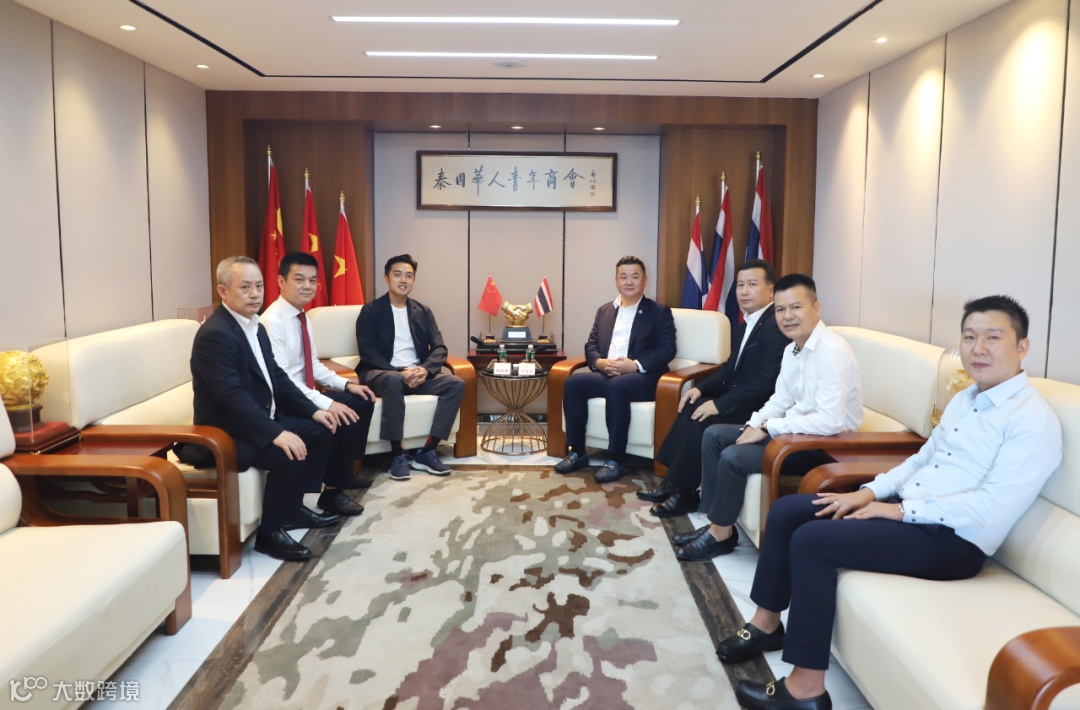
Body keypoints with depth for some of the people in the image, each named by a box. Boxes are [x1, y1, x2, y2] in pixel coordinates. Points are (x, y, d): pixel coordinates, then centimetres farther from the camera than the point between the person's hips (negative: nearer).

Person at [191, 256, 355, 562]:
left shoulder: (255, 327, 9)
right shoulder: (214, 334, -22)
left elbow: (277, 376, 14)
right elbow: (232, 396, -30)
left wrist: (313, 410, 4)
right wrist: (276, 433, -35)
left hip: (261, 420, 10)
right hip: (228, 433, -10)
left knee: (321, 431, 9)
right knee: (290, 455, -28)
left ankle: (292, 507, 18)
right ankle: (269, 532, -9)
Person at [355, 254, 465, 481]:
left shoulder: (423, 311, 14)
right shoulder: (370, 311, 1)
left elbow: (439, 348, 5)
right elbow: (367, 352, -10)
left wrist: (424, 369, -18)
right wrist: (399, 372, -24)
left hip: (417, 373, 5)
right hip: (381, 373, -5)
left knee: (457, 383, -20)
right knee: (394, 381, -40)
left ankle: (427, 452, -17)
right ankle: (398, 454, -28)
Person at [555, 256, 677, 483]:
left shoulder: (659, 312, 6)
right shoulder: (604, 311, 19)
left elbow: (667, 349, -6)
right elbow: (591, 345, 14)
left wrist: (635, 365, -20)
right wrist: (600, 362, -10)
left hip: (643, 377, -5)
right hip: (606, 374, 5)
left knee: (616, 385, -36)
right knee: (573, 382, -22)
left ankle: (616, 459, -28)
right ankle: (577, 452, -13)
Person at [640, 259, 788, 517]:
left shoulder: (777, 325, -19)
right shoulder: (746, 325, 12)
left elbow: (766, 382, -26)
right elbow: (731, 367, 17)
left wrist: (720, 404, -25)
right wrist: (702, 388, 0)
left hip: (760, 407, -9)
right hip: (742, 397, 9)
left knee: (704, 419, -22)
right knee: (692, 407, -5)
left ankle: (684, 491, -7)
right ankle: (674, 481, -3)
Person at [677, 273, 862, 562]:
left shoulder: (833, 352, -24)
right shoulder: (792, 349, 6)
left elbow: (830, 421, -30)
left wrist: (768, 428, -23)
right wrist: (754, 425, -4)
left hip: (827, 445, -10)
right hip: (797, 430, 10)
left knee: (734, 457, -20)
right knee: (714, 435, 5)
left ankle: (721, 532, 2)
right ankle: (717, 522, 9)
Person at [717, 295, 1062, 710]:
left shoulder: (1034, 420, -15)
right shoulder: (964, 400, 14)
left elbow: (994, 505, -23)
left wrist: (900, 510, -19)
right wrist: (870, 492, 3)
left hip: (953, 540, -9)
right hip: (908, 511, 9)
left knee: (812, 539, -23)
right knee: (786, 511, 2)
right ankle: (767, 623, 16)